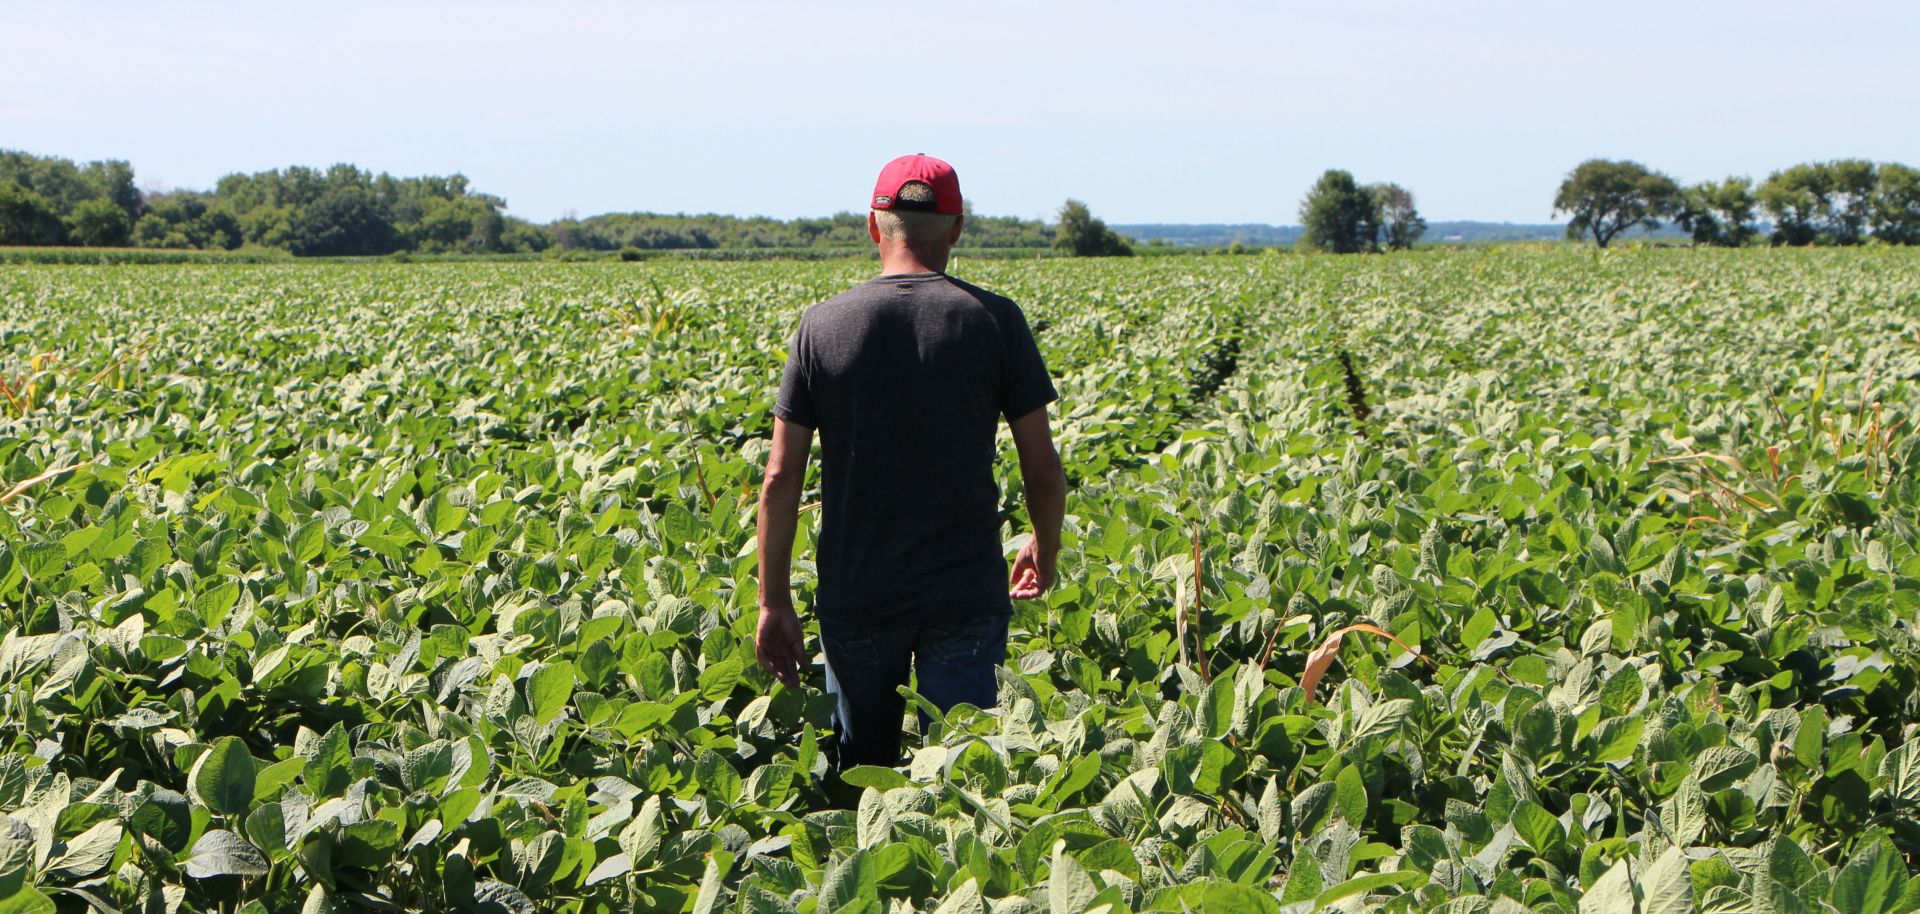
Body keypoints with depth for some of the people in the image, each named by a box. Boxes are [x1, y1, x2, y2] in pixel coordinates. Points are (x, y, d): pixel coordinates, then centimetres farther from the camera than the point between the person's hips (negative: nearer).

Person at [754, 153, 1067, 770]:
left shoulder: (823, 326, -1)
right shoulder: (995, 321, -4)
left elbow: (781, 479, -2)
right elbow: (1043, 470, -2)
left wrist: (774, 601, 5)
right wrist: (1046, 551, 17)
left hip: (855, 597, 1)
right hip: (966, 596, -1)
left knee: (861, 772, 14)